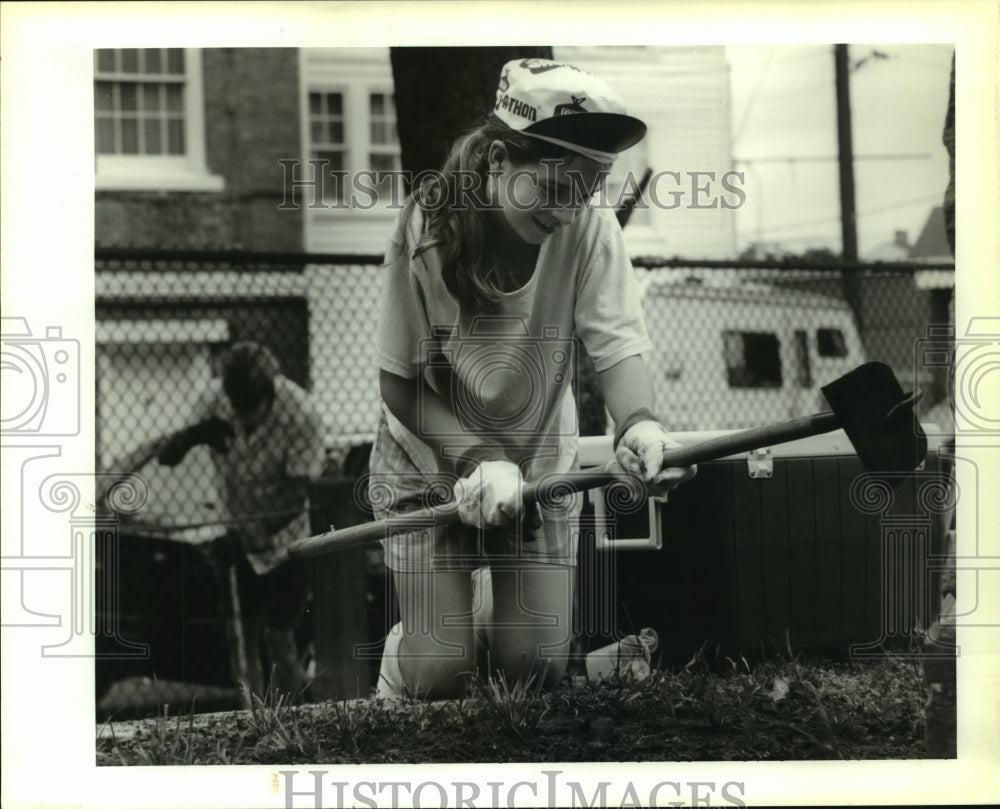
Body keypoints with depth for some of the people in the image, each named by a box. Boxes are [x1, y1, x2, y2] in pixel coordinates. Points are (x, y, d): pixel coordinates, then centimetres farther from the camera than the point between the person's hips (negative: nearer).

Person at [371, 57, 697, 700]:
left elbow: (617, 342, -24)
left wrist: (638, 423, -46)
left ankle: (500, 604, 32)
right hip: (432, 466, -2)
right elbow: (400, 386, -16)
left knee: (536, 668, -3)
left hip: (540, 467, 2)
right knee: (440, 674, -8)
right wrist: (476, 460, -29)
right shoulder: (425, 226, -22)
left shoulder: (589, 226, -17)